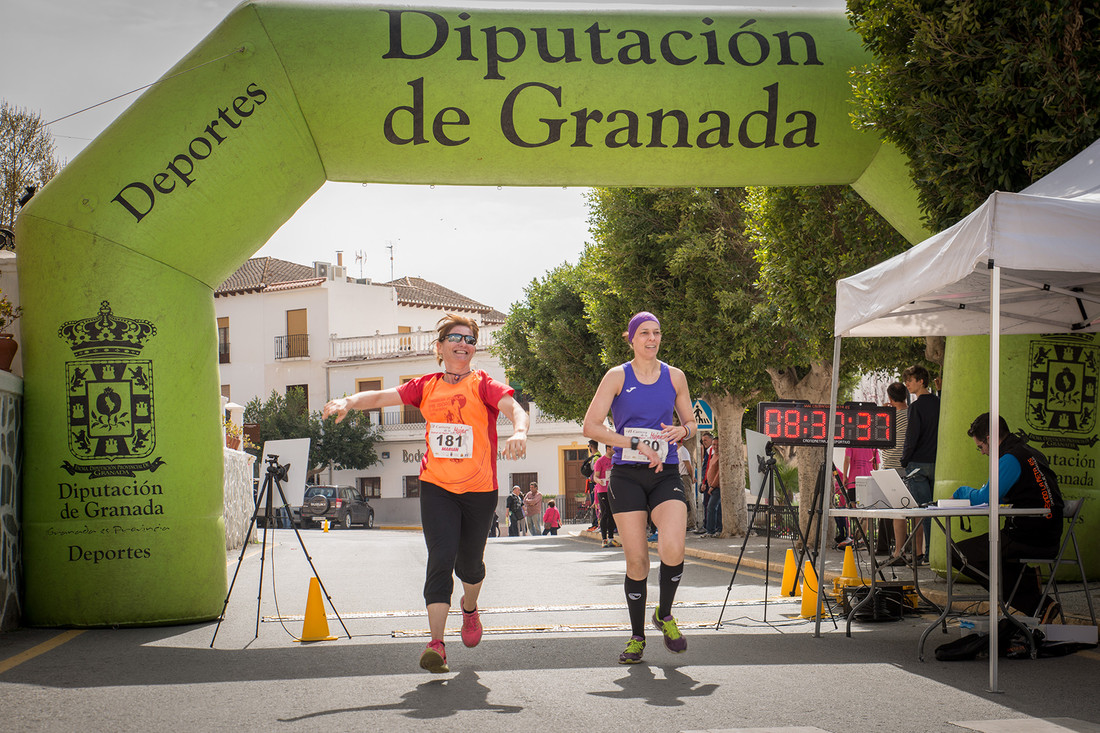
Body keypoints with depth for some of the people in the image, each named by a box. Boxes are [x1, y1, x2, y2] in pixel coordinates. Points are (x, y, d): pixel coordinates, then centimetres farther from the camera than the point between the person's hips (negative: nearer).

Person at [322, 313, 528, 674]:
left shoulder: (483, 384, -2)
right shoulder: (427, 386, 8)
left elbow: (512, 406, -20)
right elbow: (382, 396, 2)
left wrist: (519, 431, -42)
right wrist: (349, 402, -18)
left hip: (479, 489, -1)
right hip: (437, 486, 1)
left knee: (469, 563, 12)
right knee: (440, 558, -15)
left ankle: (469, 608, 47)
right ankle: (436, 643, -18)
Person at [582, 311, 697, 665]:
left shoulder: (675, 377, 10)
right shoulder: (617, 376, 2)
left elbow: (691, 422, 20)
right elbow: (591, 426, -5)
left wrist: (681, 430, -5)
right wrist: (636, 444, -13)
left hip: (666, 475, 1)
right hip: (627, 476, -1)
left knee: (673, 551, -20)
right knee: (636, 561, -2)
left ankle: (665, 615, 8)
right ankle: (637, 637, 15)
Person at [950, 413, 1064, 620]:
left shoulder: (1011, 459, -15)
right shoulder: (1031, 453, 14)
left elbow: (985, 498, -17)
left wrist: (962, 492, 3)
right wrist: (972, 495, 16)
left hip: (1029, 540, -10)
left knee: (958, 554, -4)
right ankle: (1027, 579, 11)